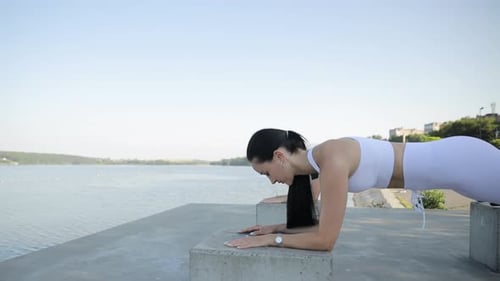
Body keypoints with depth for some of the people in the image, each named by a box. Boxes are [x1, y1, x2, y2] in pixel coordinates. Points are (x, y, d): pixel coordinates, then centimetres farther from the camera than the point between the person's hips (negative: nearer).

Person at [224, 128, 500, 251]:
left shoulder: (332, 160, -31)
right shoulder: (320, 159, -2)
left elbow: (325, 239, -28)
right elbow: (325, 223, 7)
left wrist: (271, 239, -20)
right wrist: (276, 228, 0)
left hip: (460, 161, -8)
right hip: (449, 158, 8)